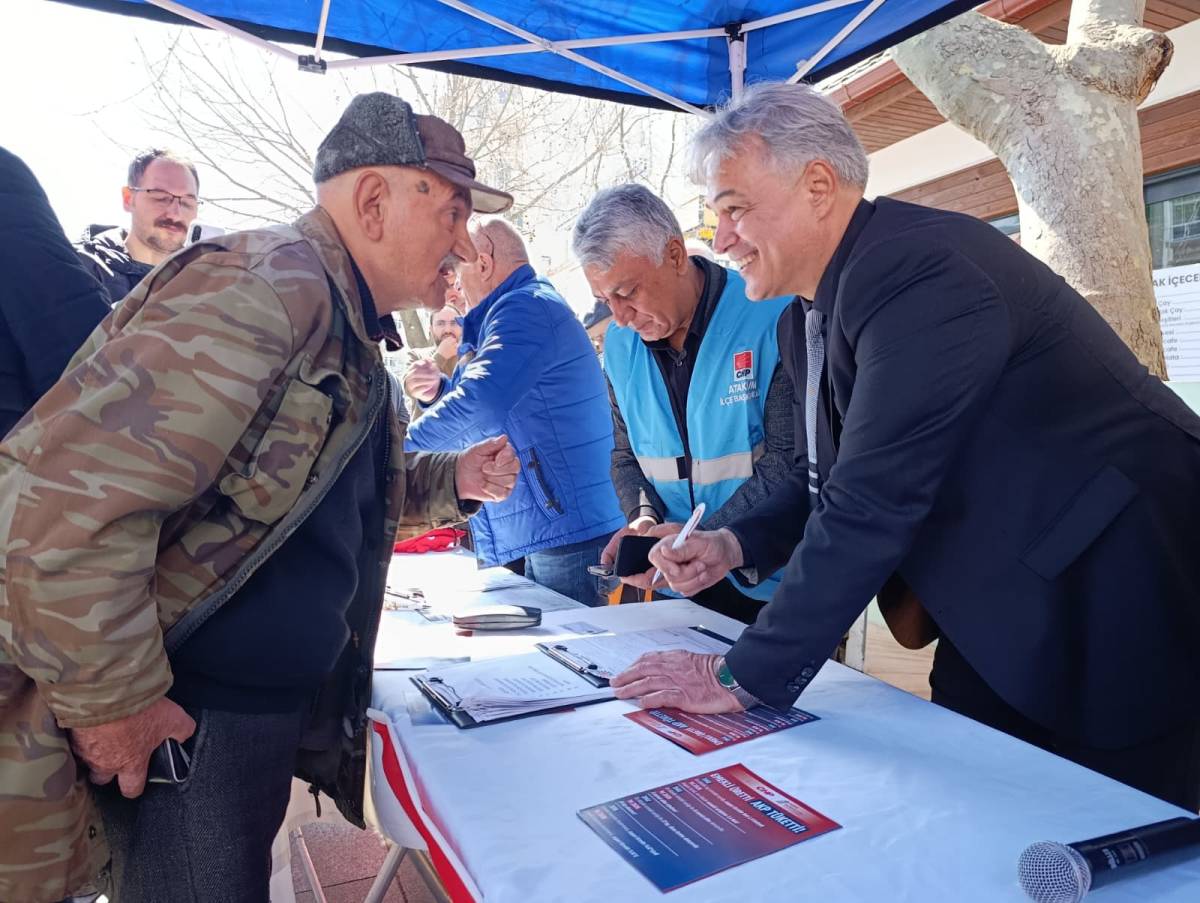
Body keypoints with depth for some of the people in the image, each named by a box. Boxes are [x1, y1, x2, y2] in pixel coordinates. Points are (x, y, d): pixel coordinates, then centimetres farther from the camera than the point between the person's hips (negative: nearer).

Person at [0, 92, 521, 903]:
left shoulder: (344, 328, 10)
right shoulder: (267, 287, -22)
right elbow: (66, 494, -30)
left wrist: (452, 482, 5)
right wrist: (114, 702, -22)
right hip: (176, 720, -9)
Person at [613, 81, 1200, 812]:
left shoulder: (920, 269, -26)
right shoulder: (810, 316, 4)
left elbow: (872, 504, -30)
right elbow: (836, 480, 11)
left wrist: (747, 677, -23)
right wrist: (738, 545, -5)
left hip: (1118, 601, -8)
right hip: (1011, 606, 9)